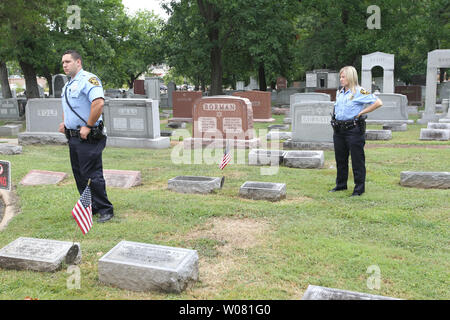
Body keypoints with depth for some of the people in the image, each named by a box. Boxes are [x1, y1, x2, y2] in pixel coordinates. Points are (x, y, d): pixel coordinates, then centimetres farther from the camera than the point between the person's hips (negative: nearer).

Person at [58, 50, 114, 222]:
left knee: (93, 175, -6)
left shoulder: (88, 79, -13)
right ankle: (90, 208, 25)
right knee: (79, 175, 14)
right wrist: (64, 122, 15)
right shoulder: (68, 85, 18)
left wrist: (88, 127, -23)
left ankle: (105, 210, 5)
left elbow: (99, 103, -28)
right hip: (73, 137, 10)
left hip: (88, 137, -10)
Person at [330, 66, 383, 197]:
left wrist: (361, 112, -12)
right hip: (338, 130, 8)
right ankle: (341, 184, 28)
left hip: (354, 129, -7)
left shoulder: (359, 92, -9)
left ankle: (359, 188, 10)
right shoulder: (340, 92, 13)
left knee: (357, 160, 1)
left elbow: (378, 103, -15)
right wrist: (335, 116, 13)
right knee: (340, 158, 15)